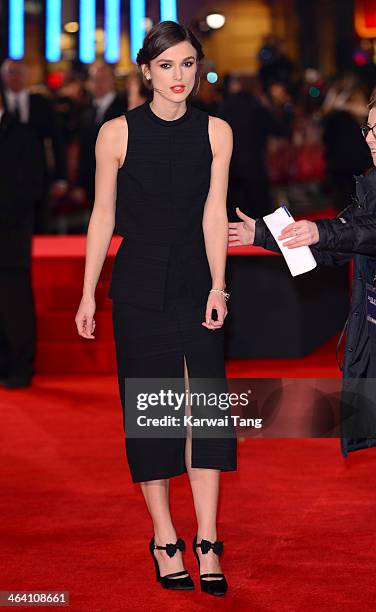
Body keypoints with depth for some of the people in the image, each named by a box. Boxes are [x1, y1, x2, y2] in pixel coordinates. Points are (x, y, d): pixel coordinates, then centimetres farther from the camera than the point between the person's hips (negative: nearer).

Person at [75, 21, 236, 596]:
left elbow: (213, 212, -3)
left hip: (196, 282, 1)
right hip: (139, 284, -1)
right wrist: (89, 293, 2)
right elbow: (103, 216, 2)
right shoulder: (117, 133, -3)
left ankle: (207, 541, -3)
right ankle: (164, 539, 13)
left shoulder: (216, 132, 2)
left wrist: (218, 285, -12)